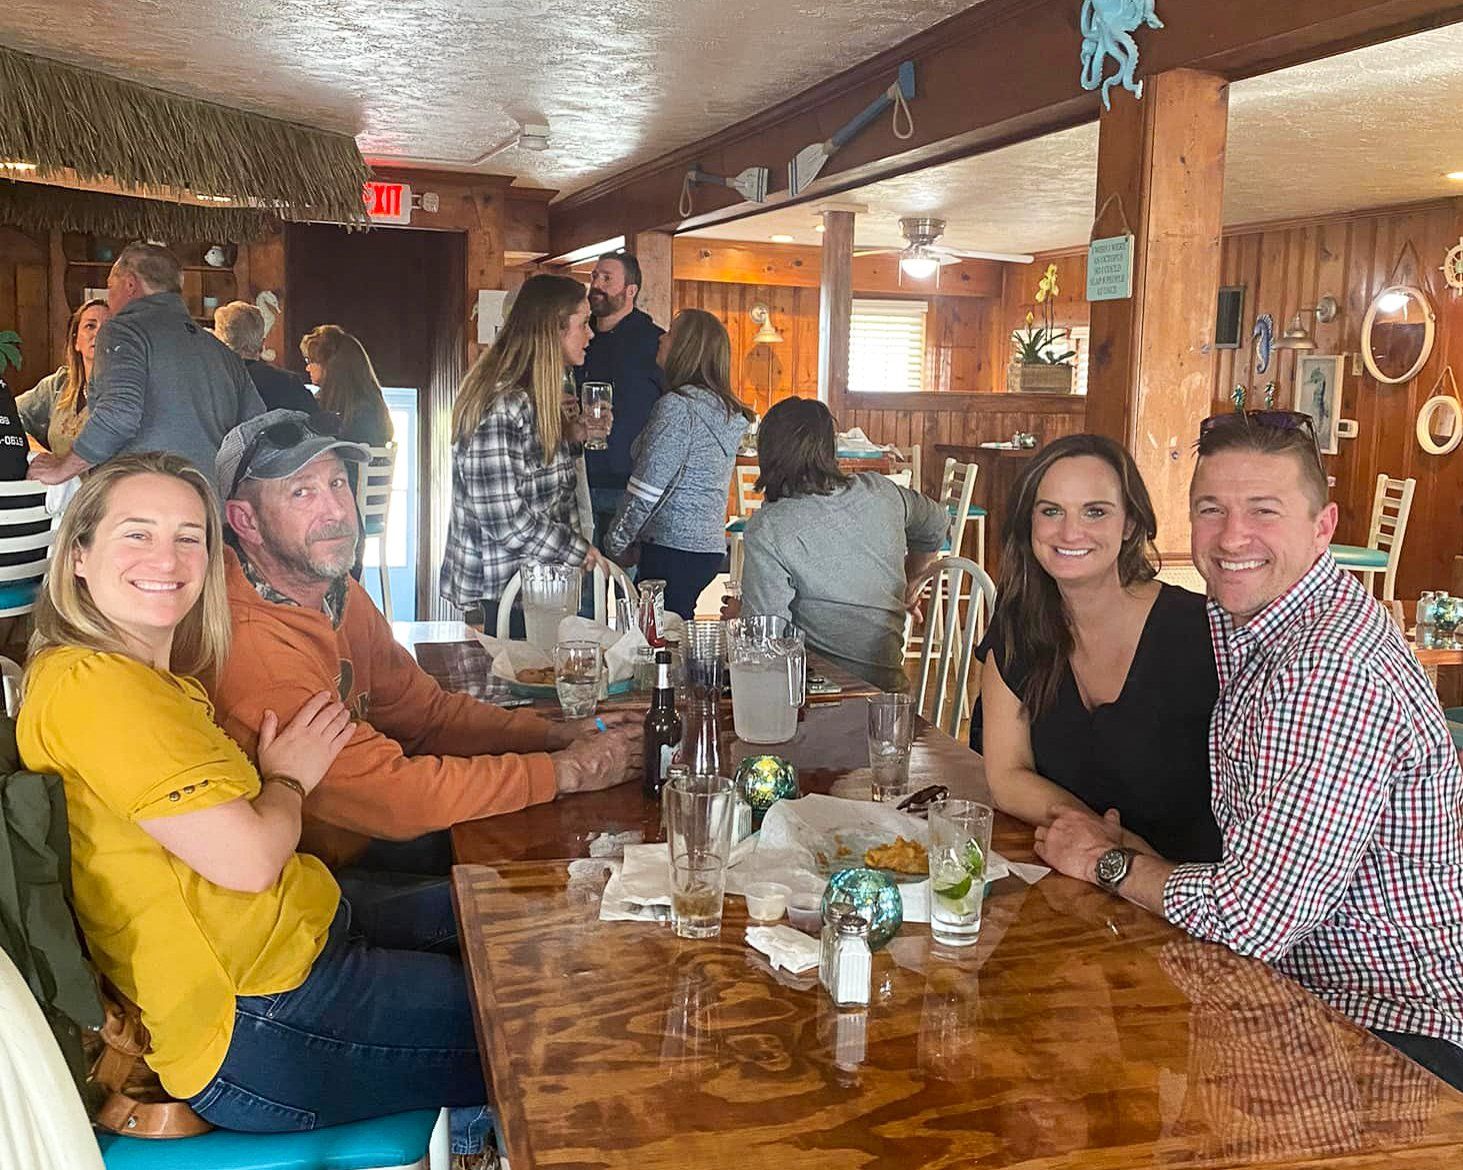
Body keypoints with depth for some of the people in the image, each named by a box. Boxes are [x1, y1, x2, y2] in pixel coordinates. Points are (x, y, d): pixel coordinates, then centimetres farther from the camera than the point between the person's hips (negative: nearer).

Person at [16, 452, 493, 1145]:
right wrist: (289, 779, -5)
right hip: (257, 1032, -10)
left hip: (305, 942, 10)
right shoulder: (89, 685, -19)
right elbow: (247, 859, -21)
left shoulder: (159, 680, 12)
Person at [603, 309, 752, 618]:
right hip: (710, 546, 9)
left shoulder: (678, 406, -13)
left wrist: (616, 543, -3)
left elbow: (647, 487, -15)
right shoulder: (726, 411, 15)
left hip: (675, 548, -9)